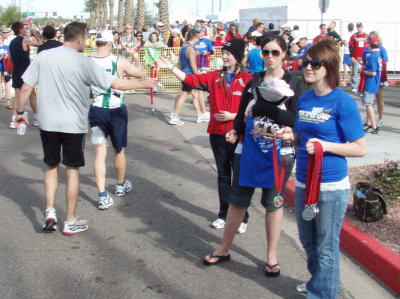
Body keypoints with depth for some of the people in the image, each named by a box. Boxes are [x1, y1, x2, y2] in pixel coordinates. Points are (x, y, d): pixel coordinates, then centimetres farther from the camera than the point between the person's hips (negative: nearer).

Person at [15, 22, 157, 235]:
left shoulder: (43, 57, -2)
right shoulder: (85, 63, -10)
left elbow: (26, 88, -2)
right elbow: (115, 84, -8)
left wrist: (20, 111, 13)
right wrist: (143, 84, 5)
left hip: (47, 122, 3)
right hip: (73, 124, -3)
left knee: (51, 166, 19)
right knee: (72, 170, 8)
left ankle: (50, 212, 9)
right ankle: (70, 222, 15)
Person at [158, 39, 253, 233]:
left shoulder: (247, 80, -7)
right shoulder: (215, 77, 6)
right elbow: (192, 79, -2)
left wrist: (232, 116, -18)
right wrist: (170, 67, -9)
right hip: (217, 134, 4)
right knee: (223, 176, 14)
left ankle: (242, 217, 17)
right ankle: (224, 214, 26)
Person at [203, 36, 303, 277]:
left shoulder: (294, 84, -2)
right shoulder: (253, 81, 6)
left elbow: (296, 119, -12)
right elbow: (242, 112, 8)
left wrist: (268, 109, -22)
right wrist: (236, 131, -10)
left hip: (280, 153, -2)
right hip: (250, 149, 2)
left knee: (274, 203, 11)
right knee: (238, 200, 10)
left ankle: (272, 256, 25)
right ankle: (224, 249, 26)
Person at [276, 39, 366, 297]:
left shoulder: (343, 102, -13)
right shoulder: (304, 99, 7)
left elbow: (359, 148, -12)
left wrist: (324, 146, -23)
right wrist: (292, 136, -2)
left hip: (331, 187, -7)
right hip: (303, 182, 7)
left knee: (326, 246, 6)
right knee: (308, 241, 22)